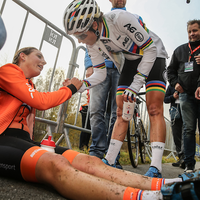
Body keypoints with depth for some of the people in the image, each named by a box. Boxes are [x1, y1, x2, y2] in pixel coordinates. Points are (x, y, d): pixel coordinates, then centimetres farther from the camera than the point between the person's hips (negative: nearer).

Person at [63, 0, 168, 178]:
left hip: (152, 54, -5)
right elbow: (100, 74, -6)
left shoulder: (121, 19, -33)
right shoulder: (91, 43, -13)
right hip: (131, 59, 5)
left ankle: (156, 168, -17)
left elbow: (150, 48, -25)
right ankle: (109, 161, 3)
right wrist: (79, 86, -23)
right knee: (121, 112, -2)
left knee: (154, 109, -19)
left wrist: (136, 84, -29)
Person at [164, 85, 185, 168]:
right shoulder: (171, 86, 19)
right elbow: (165, 99, 16)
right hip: (175, 114, 2)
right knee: (177, 137, -1)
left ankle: (184, 159, -18)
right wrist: (173, 97, -5)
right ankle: (180, 158, 5)